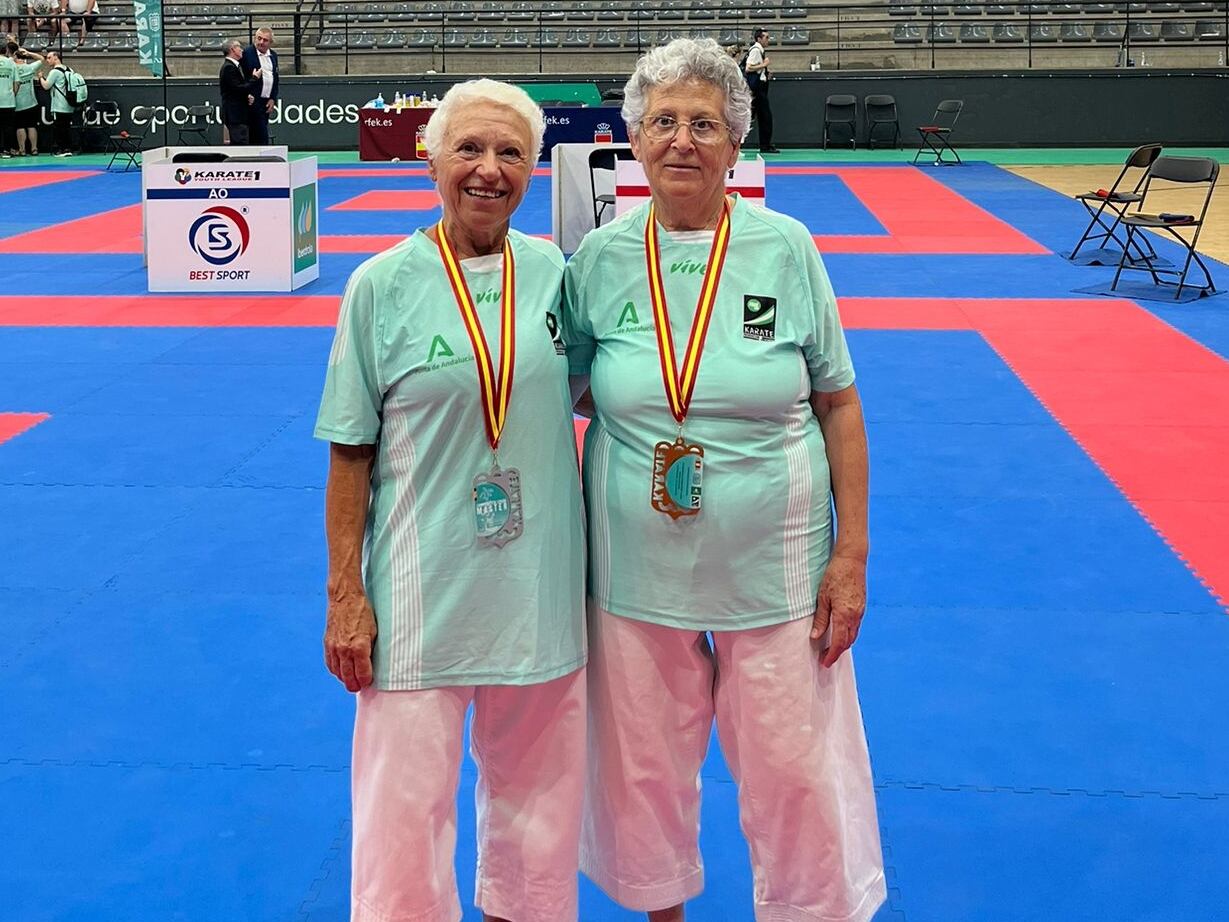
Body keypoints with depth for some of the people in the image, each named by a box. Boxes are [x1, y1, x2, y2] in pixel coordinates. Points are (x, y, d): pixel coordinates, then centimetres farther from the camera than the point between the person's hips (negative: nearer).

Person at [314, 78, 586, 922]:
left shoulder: (554, 274, 0)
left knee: (537, 791, 19)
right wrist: (345, 593, -7)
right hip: (421, 590, -3)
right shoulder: (384, 284, -7)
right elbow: (351, 452, -5)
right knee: (405, 807, 5)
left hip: (540, 589, 3)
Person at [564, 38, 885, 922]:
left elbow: (838, 404, -1)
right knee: (644, 769, 18)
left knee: (794, 772, 7)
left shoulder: (785, 248, -6)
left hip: (773, 569, -1)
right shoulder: (601, 257, -3)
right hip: (636, 573, 2)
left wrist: (851, 553, -5)